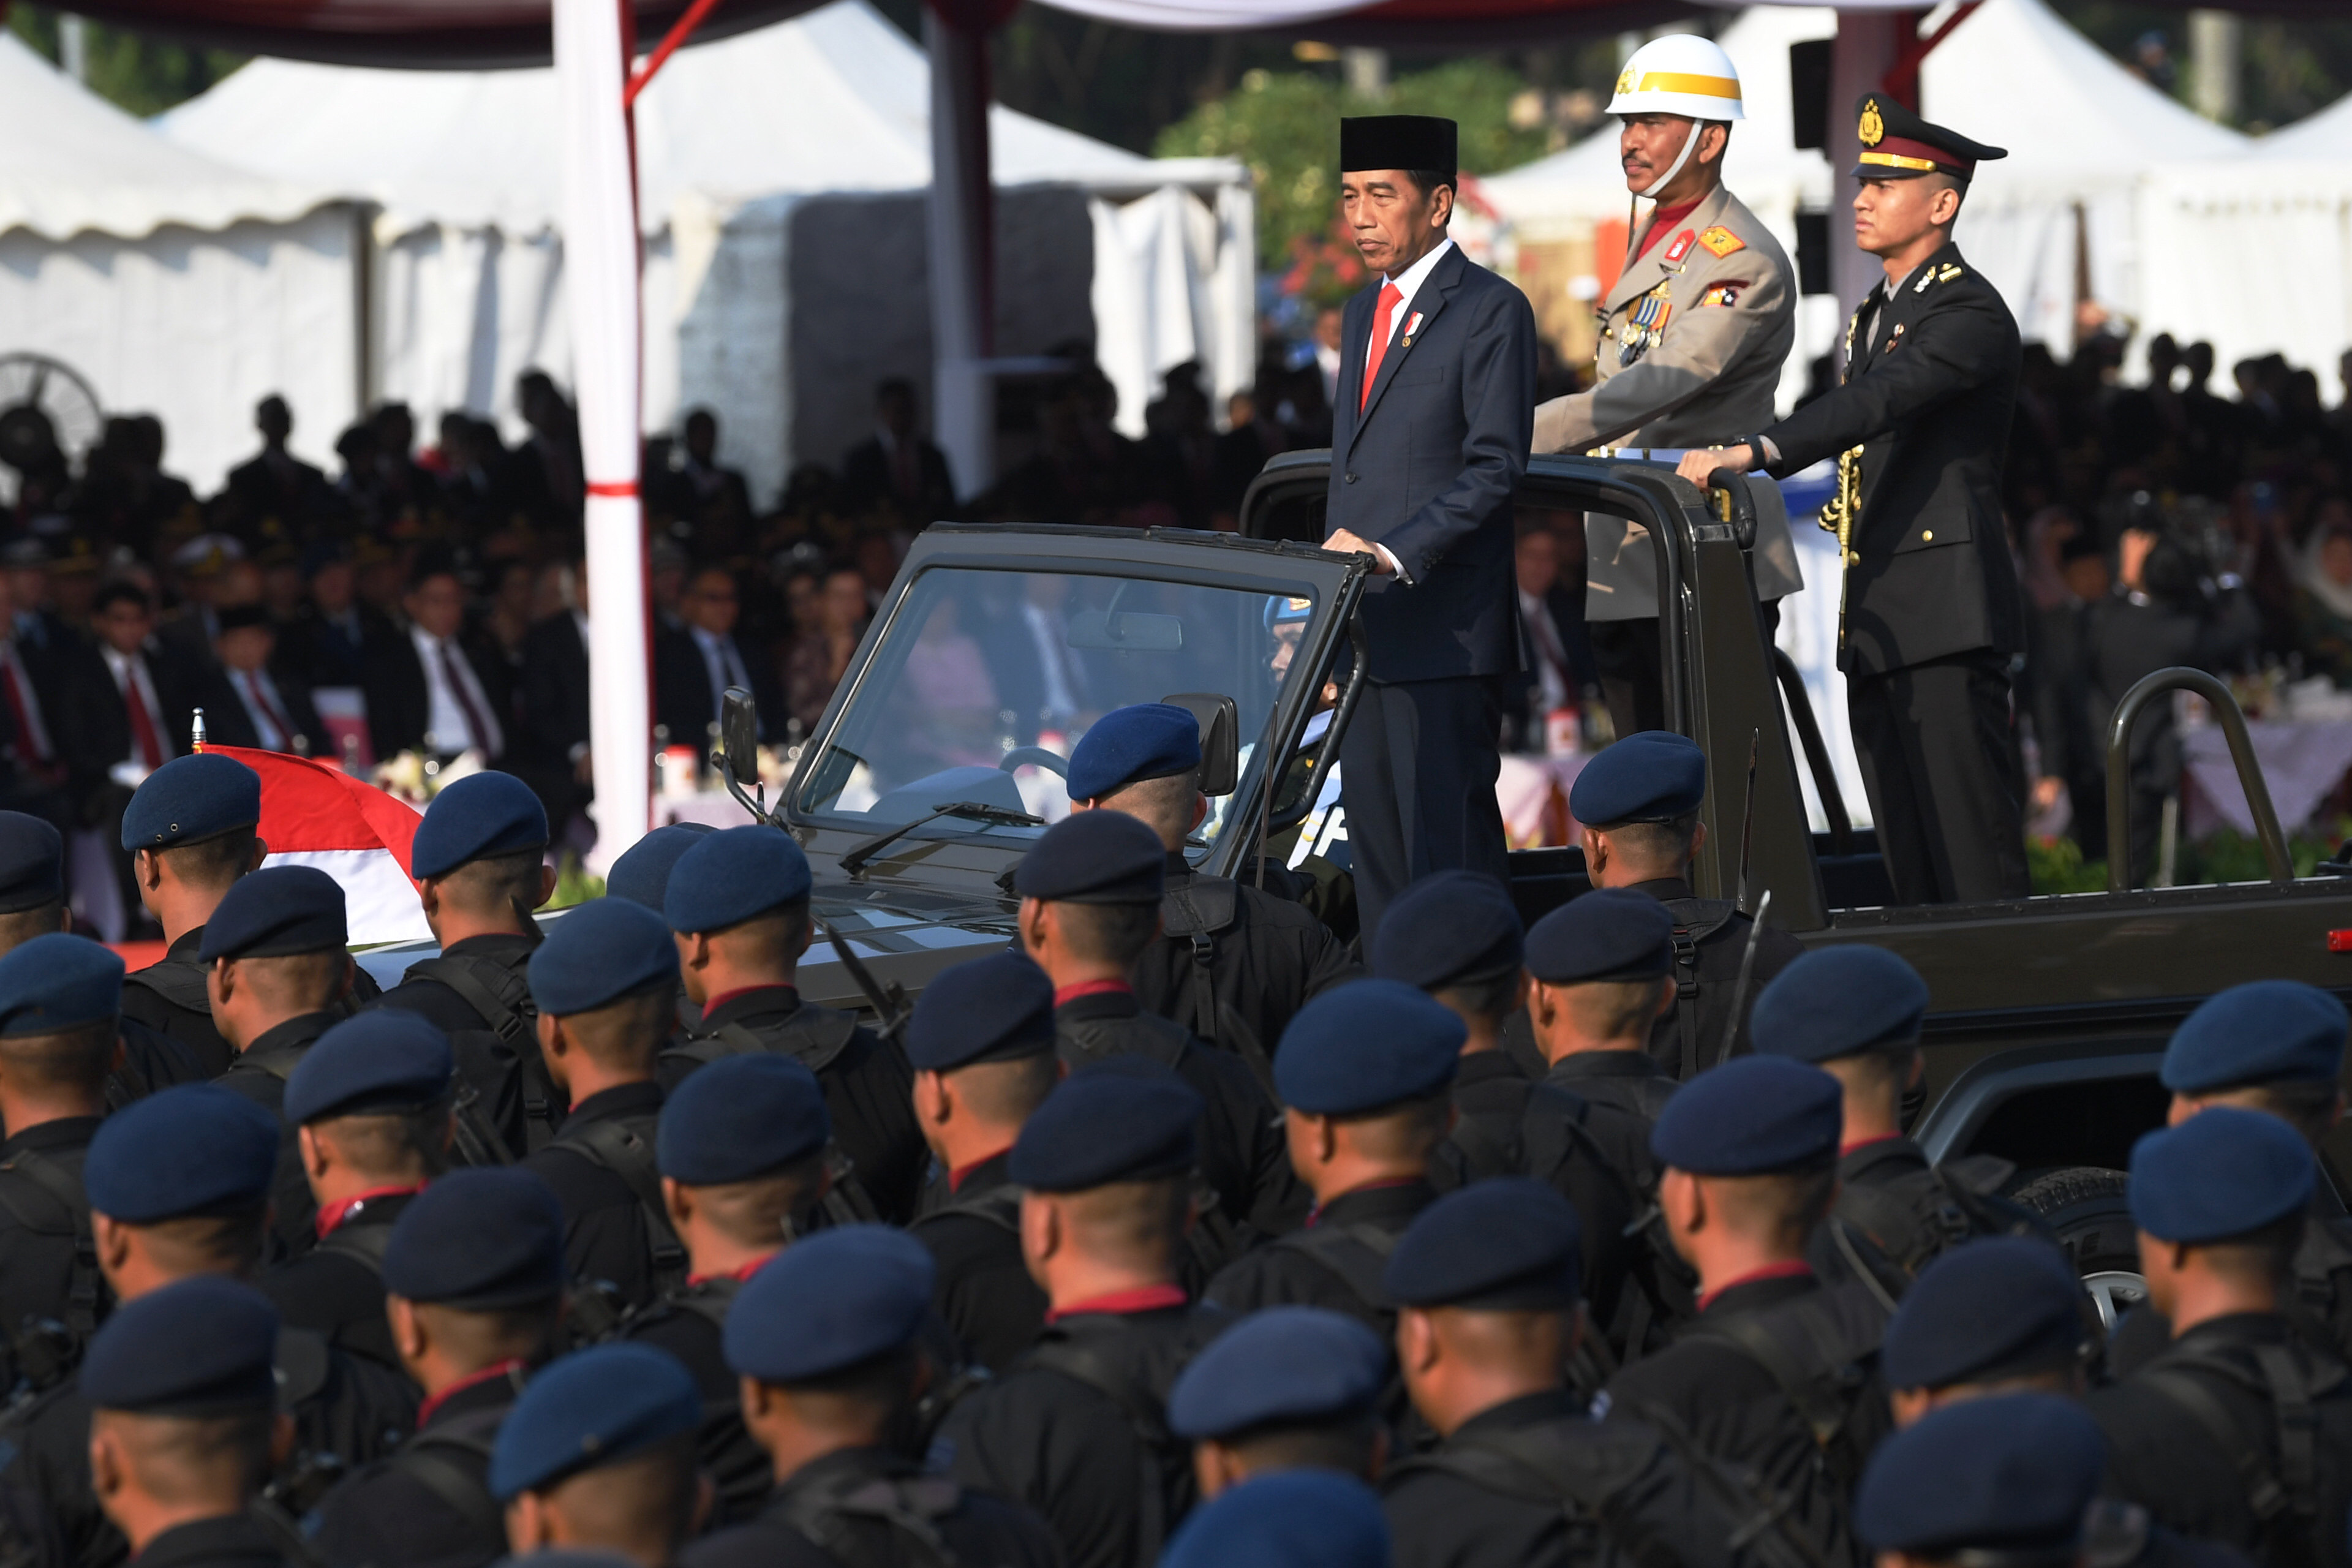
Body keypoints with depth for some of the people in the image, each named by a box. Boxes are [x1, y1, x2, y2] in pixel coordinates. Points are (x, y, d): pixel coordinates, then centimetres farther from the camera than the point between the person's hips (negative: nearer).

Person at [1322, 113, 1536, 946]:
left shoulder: (1491, 310, -7)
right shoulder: (1363, 313, 20)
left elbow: (1496, 467, -14)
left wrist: (1393, 557, -21)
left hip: (1442, 630, -8)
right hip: (1362, 627, 8)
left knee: (1448, 845, -9)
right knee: (1376, 845, 9)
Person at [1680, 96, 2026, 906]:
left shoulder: (1970, 311, -9)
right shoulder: (1873, 316, 21)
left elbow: (1879, 399, -25)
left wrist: (1752, 451, -36)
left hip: (1946, 614, -9)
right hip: (1877, 622, 9)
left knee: (1972, 858, -11)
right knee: (1909, 866, 9)